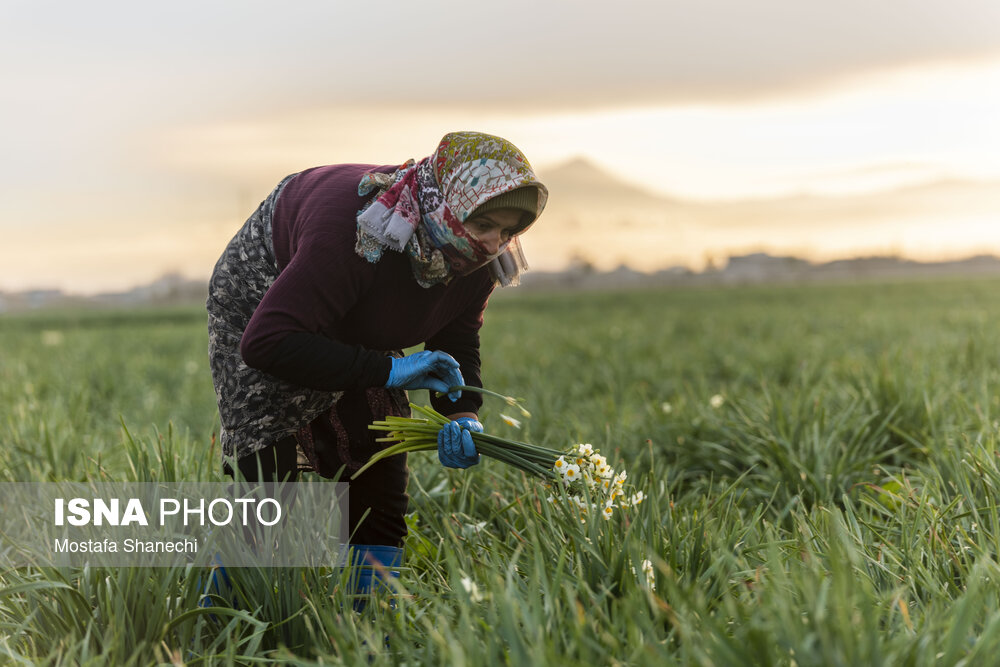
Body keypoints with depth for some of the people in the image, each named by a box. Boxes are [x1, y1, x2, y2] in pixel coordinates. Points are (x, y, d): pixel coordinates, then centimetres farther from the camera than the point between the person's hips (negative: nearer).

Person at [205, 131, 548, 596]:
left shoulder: (479, 258, -20)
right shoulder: (354, 231, -42)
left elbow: (457, 344, -6)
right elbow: (267, 343, -44)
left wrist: (463, 416, -28)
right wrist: (386, 370, -43)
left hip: (357, 338, 6)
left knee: (380, 491, 0)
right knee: (263, 479, -16)